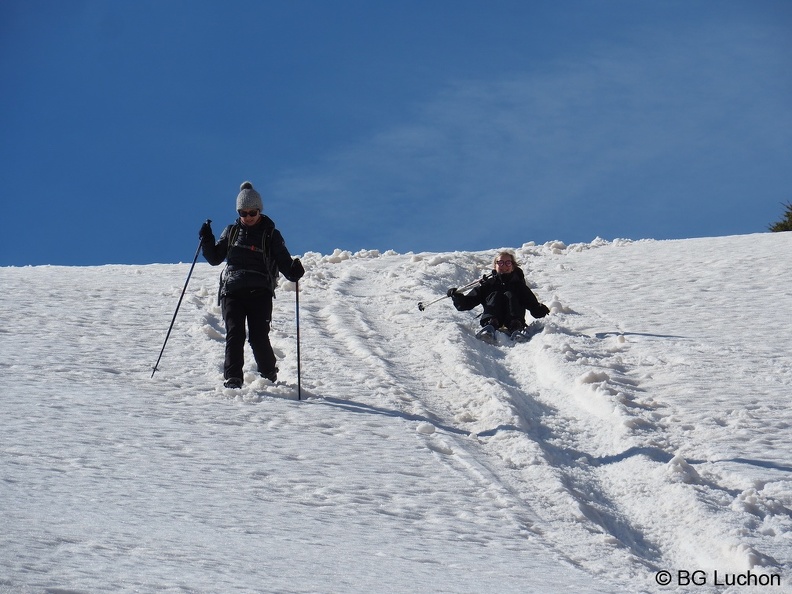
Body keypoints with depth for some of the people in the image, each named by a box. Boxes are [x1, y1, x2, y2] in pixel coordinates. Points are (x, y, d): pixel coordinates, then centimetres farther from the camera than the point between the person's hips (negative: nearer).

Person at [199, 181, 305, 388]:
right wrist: (206, 240, 3)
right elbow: (215, 258, 19)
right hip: (232, 291, 2)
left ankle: (270, 377, 13)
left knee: (259, 338, -9)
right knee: (235, 334, -12)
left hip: (259, 293, -2)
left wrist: (293, 272, -19)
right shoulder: (231, 232, 16)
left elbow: (284, 262, 3)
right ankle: (233, 378, -13)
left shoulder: (271, 235, 7)